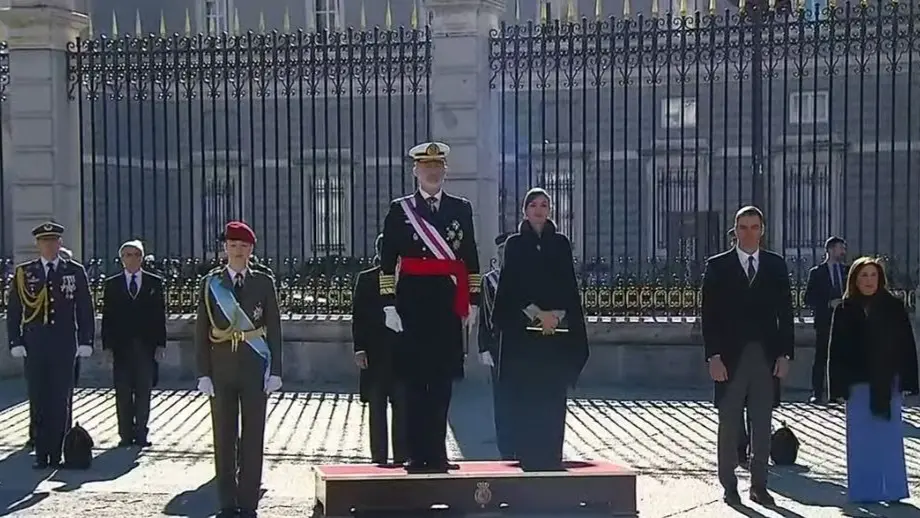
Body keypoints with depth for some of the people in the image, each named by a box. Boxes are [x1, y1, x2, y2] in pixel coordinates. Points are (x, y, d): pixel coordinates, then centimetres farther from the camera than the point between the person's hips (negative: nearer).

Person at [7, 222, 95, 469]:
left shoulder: (76, 271, 5)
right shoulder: (23, 272, 6)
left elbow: (85, 309, 6)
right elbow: (13, 311, 6)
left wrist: (85, 342, 0)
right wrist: (15, 343, -2)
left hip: (65, 346, 0)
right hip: (34, 346, 0)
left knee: (61, 402, 0)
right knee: (38, 402, 1)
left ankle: (57, 454, 7)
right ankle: (41, 455, 6)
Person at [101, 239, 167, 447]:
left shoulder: (154, 282, 7)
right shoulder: (112, 284, 7)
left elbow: (160, 315, 5)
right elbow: (107, 317, 5)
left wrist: (160, 344, -2)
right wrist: (107, 346, -3)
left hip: (146, 346, 0)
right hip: (121, 345, 0)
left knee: (143, 392, 2)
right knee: (123, 393, 3)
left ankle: (141, 434, 8)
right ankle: (126, 434, 9)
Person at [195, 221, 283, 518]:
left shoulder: (264, 282, 5)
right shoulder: (210, 283, 5)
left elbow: (274, 329, 5)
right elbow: (202, 331, 4)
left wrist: (275, 371, -2)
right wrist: (203, 373, -3)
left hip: (254, 369, 0)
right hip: (221, 369, 0)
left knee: (253, 437, 1)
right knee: (224, 437, 4)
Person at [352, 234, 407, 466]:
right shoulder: (366, 279, 6)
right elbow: (358, 316, 3)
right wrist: (359, 348, -6)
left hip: (403, 351, 0)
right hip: (375, 353, 0)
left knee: (402, 407, 1)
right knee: (376, 407, 4)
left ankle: (401, 456, 8)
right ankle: (379, 457, 9)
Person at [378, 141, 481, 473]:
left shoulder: (461, 209, 10)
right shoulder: (399, 210, 4)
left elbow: (471, 260, 11)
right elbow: (387, 261, 1)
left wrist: (473, 302, 5)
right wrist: (389, 305, -5)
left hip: (449, 303, 2)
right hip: (413, 303, -2)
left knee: (443, 380, 4)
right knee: (414, 380, 0)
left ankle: (437, 452, 12)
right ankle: (417, 454, 7)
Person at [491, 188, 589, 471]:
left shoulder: (561, 243, 10)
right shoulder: (515, 244, 6)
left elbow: (570, 285, 5)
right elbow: (512, 285, -2)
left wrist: (557, 315, -10)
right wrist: (537, 314, -13)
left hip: (558, 327, 1)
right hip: (522, 328, -1)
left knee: (553, 392, 0)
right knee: (525, 392, -4)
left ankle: (551, 453, 4)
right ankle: (527, 454, 0)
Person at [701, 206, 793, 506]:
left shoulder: (776, 266, 8)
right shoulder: (717, 266, 2)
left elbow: (785, 313, 7)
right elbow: (709, 315, -2)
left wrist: (785, 354, -1)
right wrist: (713, 356, -9)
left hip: (766, 357, 2)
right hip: (730, 357, -2)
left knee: (762, 426, 6)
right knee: (729, 424, 4)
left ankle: (759, 485, 14)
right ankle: (729, 485, 12)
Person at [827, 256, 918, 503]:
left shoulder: (894, 307, 2)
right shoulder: (845, 310, 1)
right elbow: (836, 350, 1)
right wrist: (839, 385, -4)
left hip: (888, 383, 0)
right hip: (858, 383, 0)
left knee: (890, 438, 3)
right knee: (861, 439, 4)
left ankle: (892, 490, 11)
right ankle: (863, 490, 11)